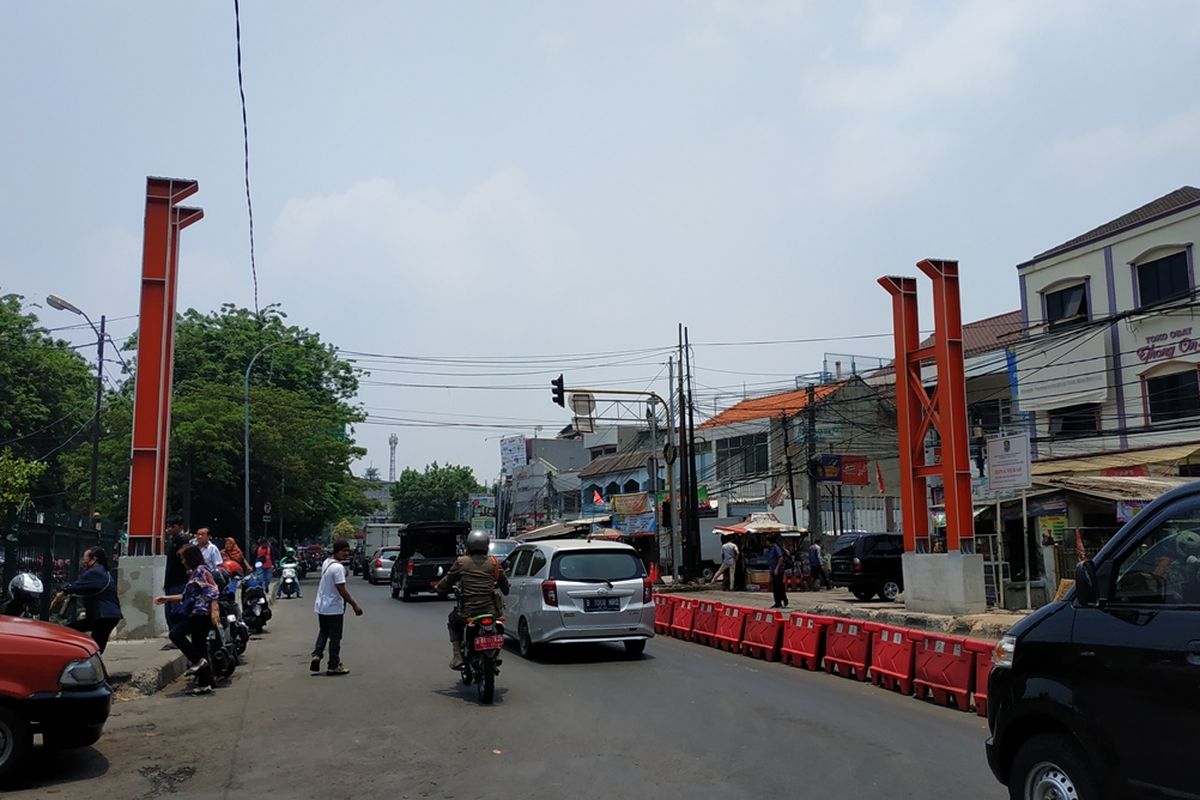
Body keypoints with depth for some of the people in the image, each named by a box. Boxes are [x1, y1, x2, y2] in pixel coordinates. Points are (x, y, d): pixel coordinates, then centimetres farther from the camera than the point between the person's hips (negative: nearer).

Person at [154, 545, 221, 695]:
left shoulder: (202, 570, -8)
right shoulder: (193, 573, 21)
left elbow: (212, 591, -18)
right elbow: (186, 595, 27)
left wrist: (214, 610, -27)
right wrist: (167, 598, 29)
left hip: (203, 613, -10)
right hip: (198, 613, 10)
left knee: (176, 634, -12)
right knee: (199, 647, 7)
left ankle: (198, 661, -8)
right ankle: (205, 684, 8)